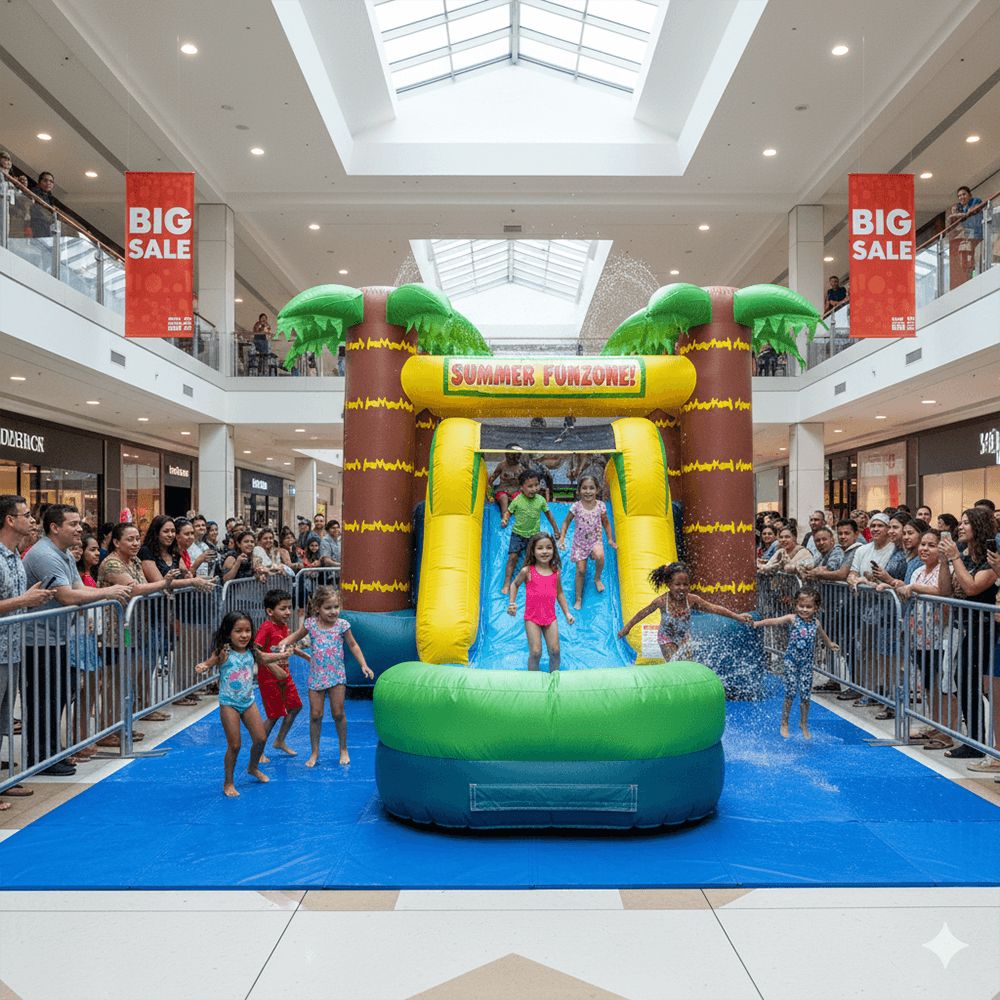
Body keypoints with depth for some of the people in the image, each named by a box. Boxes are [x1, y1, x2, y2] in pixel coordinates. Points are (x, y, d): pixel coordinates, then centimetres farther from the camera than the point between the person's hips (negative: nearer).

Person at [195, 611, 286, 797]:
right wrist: (202, 667, -45)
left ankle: (253, 768, 36)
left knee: (260, 739, 7)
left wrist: (284, 654, 18)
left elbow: (264, 659, 19)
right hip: (229, 704, -5)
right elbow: (208, 664, -23)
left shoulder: (251, 652, 0)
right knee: (234, 745, -3)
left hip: (248, 701, 5)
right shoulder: (224, 653, -15)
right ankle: (228, 783, 15)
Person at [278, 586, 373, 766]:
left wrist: (363, 665, -2)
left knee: (338, 713, 3)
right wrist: (284, 643, -9)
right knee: (315, 714, 3)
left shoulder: (342, 625, -6)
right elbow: (296, 636, 12)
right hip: (316, 676, 1)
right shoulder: (310, 624, -5)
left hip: (336, 675, -1)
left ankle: (343, 750, 20)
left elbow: (353, 645, 5)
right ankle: (314, 752, 19)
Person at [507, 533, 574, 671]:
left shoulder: (556, 572, 1)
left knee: (555, 650, 1)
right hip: (532, 617, -3)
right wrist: (511, 604, 0)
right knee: (535, 652, -7)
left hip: (550, 617, 3)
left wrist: (567, 613, 12)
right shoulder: (527, 571, -8)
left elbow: (559, 593, 14)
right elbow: (515, 584, 9)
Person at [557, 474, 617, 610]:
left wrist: (610, 539, 8)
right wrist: (562, 538, -7)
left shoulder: (600, 506, -7)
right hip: (580, 542, 0)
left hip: (595, 541, 0)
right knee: (580, 570, 0)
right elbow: (566, 522, 3)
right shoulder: (576, 507, -11)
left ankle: (597, 578, -2)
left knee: (599, 555, -32)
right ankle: (578, 599, 17)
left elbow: (606, 523, 9)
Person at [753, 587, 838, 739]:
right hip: (791, 661, -3)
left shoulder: (815, 623, 4)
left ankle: (803, 723, 23)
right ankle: (784, 724, 13)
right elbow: (775, 621, -17)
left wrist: (830, 644, 42)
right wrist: (758, 623, -30)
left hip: (807, 663, 3)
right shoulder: (792, 619, -7)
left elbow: (822, 635, 25)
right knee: (790, 693, -3)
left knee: (805, 694, 3)